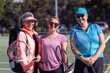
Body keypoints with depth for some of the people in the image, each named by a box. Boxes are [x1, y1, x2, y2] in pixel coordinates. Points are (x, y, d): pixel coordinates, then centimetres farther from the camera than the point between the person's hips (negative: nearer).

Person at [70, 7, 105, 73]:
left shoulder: (96, 27, 10)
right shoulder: (74, 30, 9)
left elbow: (102, 44, 4)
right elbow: (73, 48, 0)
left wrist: (94, 57, -12)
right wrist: (83, 59, -16)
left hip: (97, 60, 1)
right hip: (81, 61, -1)